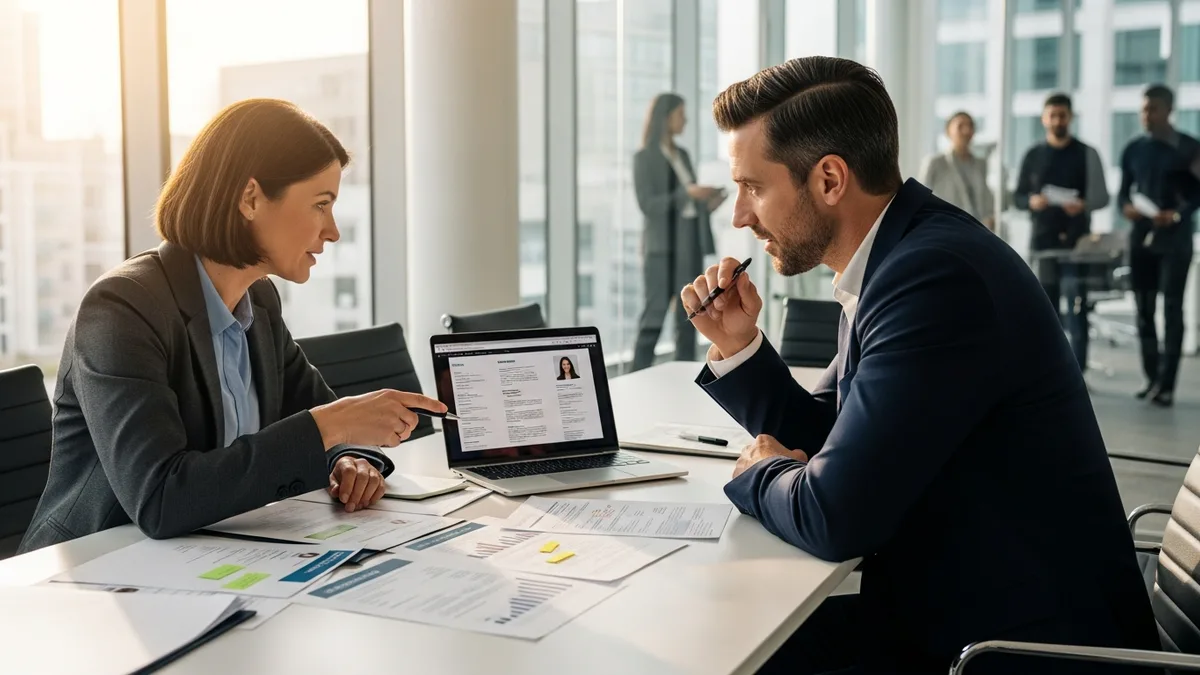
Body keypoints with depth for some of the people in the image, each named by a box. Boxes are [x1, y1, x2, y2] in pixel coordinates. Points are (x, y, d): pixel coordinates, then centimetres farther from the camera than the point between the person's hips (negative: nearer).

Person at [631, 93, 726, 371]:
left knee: (688, 318, 6)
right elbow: (647, 205, -13)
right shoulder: (645, 157, -3)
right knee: (654, 317, -9)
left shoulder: (683, 155, 17)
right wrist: (687, 193, -20)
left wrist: (708, 204, 2)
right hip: (664, 246, -7)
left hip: (691, 244, 7)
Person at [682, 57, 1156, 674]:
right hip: (935, 607, 8)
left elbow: (833, 517, -26)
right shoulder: (896, 260, 6)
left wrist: (759, 473, -6)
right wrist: (737, 345, 2)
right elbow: (819, 438, 16)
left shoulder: (938, 274, -24)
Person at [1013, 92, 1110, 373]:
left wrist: (1083, 205, -17)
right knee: (1047, 307, 7)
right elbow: (1018, 196, 12)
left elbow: (1102, 196, 4)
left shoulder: (1087, 154, 5)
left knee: (1076, 308, -6)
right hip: (1044, 241, 2)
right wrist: (1031, 201, -11)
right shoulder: (1033, 155, 11)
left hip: (1077, 242, -2)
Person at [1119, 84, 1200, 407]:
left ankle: (1166, 384, -6)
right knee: (1144, 310, 6)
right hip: (1141, 238, 4)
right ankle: (1152, 378, 14)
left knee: (1172, 310, -6)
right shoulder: (1133, 149, 9)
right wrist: (1125, 207, -11)